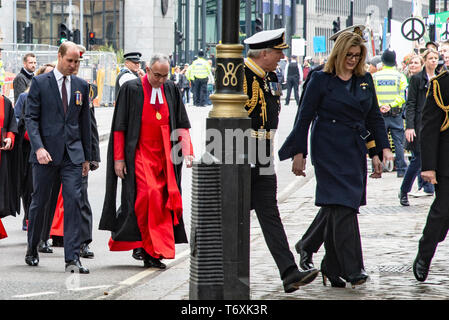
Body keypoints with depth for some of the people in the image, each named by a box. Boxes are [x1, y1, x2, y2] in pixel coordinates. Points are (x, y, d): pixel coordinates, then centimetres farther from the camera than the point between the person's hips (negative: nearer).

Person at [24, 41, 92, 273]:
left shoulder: (81, 86, 10)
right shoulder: (40, 83, -1)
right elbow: (30, 118, -5)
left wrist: (86, 156, 15)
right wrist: (38, 147, -19)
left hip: (72, 153, 2)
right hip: (46, 154, -2)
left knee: (73, 202, -9)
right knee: (39, 202, 9)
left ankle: (72, 259, -11)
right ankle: (32, 250, 29)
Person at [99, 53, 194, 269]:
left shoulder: (170, 90, 8)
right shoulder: (131, 89, -5)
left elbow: (182, 124, 11)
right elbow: (119, 127, -3)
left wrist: (187, 151, -1)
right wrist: (118, 158, -7)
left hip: (164, 156, 5)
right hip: (139, 154, -5)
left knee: (162, 202, 2)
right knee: (149, 195, -20)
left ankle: (150, 254, 10)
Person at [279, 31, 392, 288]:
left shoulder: (365, 80, 12)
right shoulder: (321, 80, -2)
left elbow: (375, 117, 18)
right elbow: (305, 118, 0)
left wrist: (384, 147, 10)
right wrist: (299, 153, -3)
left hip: (356, 152, 5)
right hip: (329, 153, -5)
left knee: (335, 210, 6)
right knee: (343, 208, -13)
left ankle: (332, 268, 11)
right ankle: (353, 269, -15)